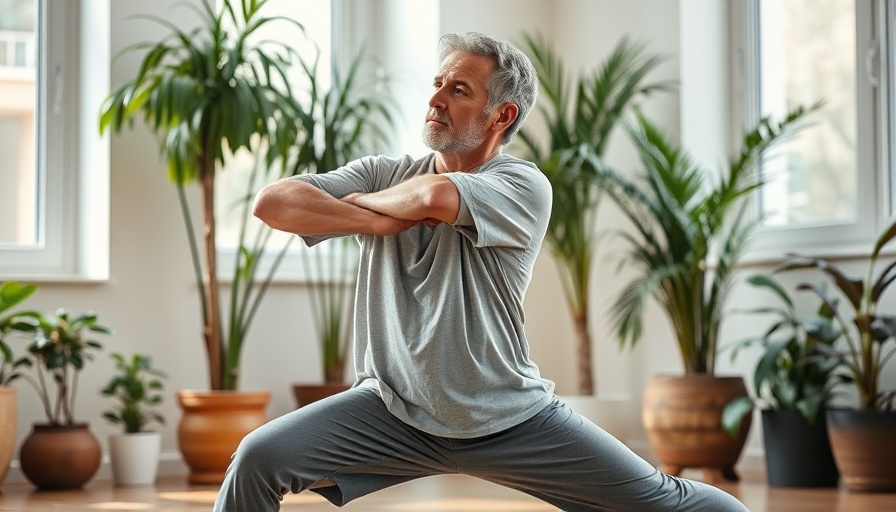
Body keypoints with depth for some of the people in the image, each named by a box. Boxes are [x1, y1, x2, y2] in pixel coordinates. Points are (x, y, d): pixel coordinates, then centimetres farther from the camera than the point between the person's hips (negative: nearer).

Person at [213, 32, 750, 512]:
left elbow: (436, 195, -30)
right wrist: (379, 220, -18)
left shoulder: (525, 187, -11)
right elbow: (273, 201, -10)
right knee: (259, 458, -15)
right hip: (394, 411, 2)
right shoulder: (383, 174, 1)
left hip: (512, 420, -2)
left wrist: (357, 201, -11)